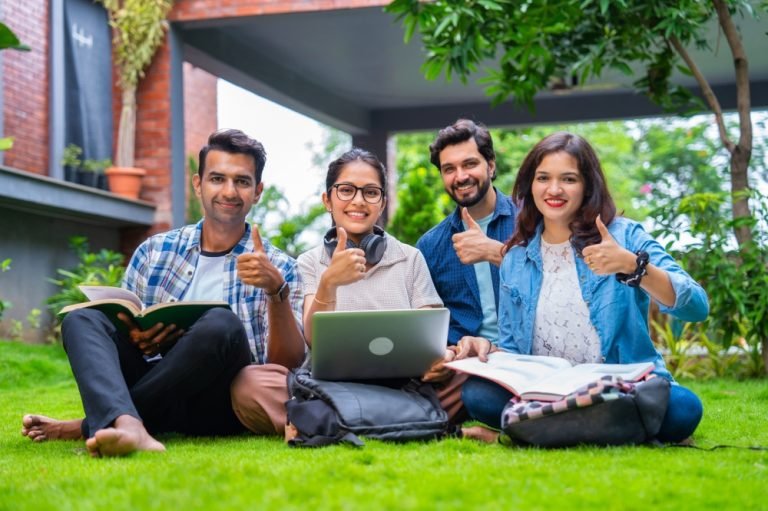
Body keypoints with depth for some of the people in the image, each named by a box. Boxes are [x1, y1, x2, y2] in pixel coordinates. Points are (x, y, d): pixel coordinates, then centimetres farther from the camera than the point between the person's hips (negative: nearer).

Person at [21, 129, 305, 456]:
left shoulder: (278, 268, 5)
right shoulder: (154, 251, 13)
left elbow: (289, 365, -5)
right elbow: (122, 326, 15)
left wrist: (277, 290, -21)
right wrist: (138, 341, -10)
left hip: (221, 405, -3)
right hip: (156, 391, 3)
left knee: (221, 324, -31)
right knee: (83, 320, -16)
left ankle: (92, 426, -21)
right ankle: (126, 425, -45)